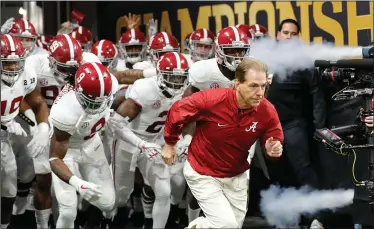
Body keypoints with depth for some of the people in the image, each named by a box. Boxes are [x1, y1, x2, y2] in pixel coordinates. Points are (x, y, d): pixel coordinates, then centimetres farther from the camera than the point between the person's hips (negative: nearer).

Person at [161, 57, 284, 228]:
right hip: (203, 173, -5)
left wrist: (272, 150, -28)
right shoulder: (212, 100, -29)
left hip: (236, 176, 5)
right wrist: (170, 143, 2)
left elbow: (275, 141, -3)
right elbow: (177, 111, -12)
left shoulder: (267, 111, -18)